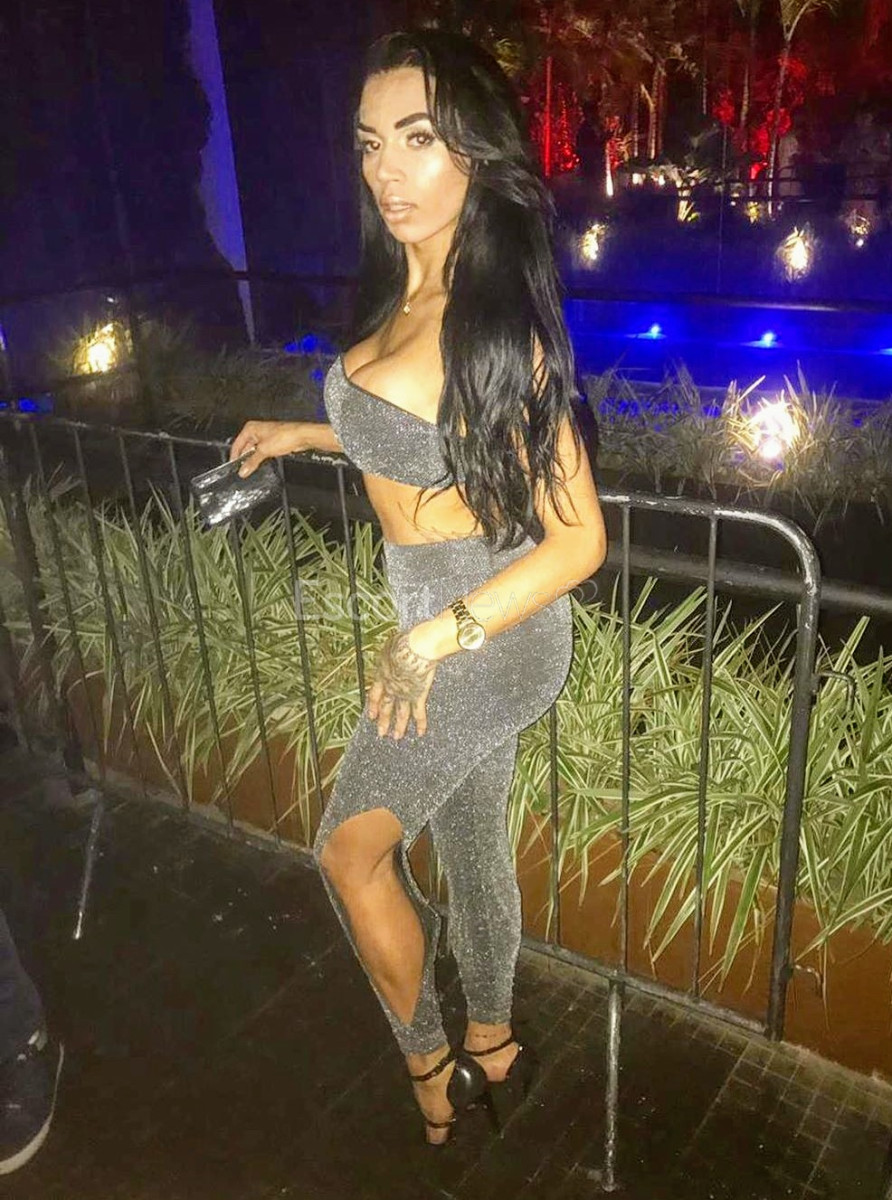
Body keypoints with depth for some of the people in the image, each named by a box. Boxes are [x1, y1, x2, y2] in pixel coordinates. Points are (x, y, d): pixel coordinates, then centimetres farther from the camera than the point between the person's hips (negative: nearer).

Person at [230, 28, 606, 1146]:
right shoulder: (405, 291, 2)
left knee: (351, 848, 8)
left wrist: (437, 636, -22)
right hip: (439, 616, 8)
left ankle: (430, 1074, 32)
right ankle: (489, 1050, 45)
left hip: (488, 626, -8)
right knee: (470, 836, 21)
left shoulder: (498, 317, -23)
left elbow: (580, 539, -22)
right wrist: (304, 434, 21)